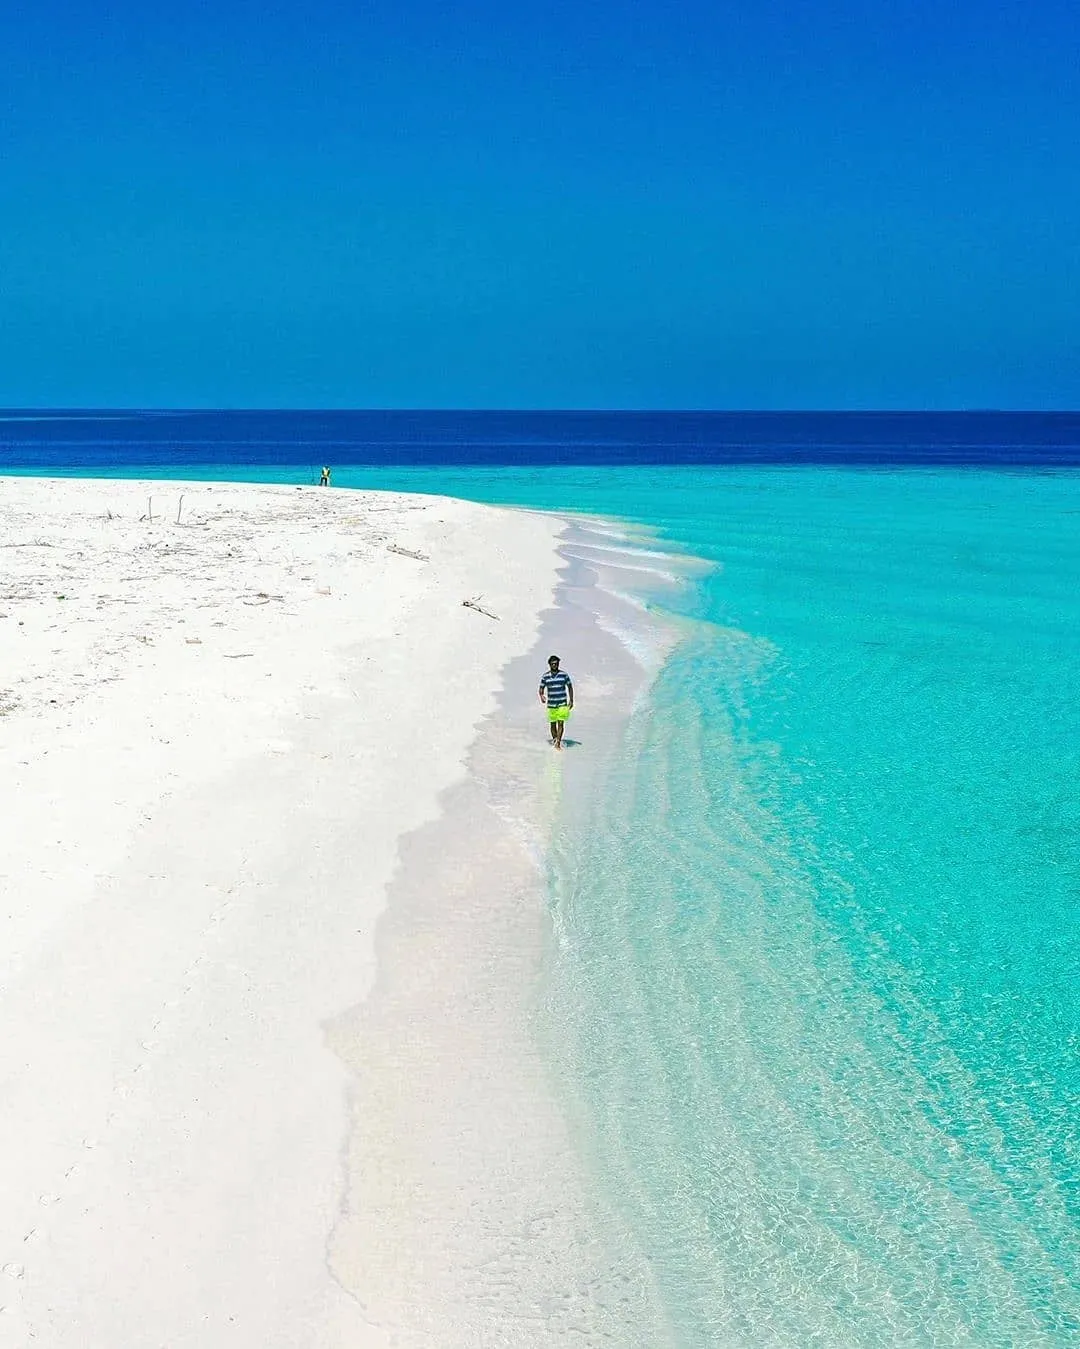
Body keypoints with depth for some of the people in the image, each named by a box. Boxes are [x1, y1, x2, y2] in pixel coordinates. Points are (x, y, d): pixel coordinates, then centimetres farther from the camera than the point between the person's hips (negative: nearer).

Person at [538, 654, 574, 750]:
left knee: (561, 723, -10)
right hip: (551, 705, 1)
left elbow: (570, 687, 8)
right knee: (552, 724, 6)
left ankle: (558, 742, -12)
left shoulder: (564, 675, -1)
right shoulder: (545, 677, 1)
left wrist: (571, 700, 4)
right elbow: (541, 689, 8)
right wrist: (541, 696, -13)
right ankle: (554, 740, 22)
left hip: (562, 704, -1)